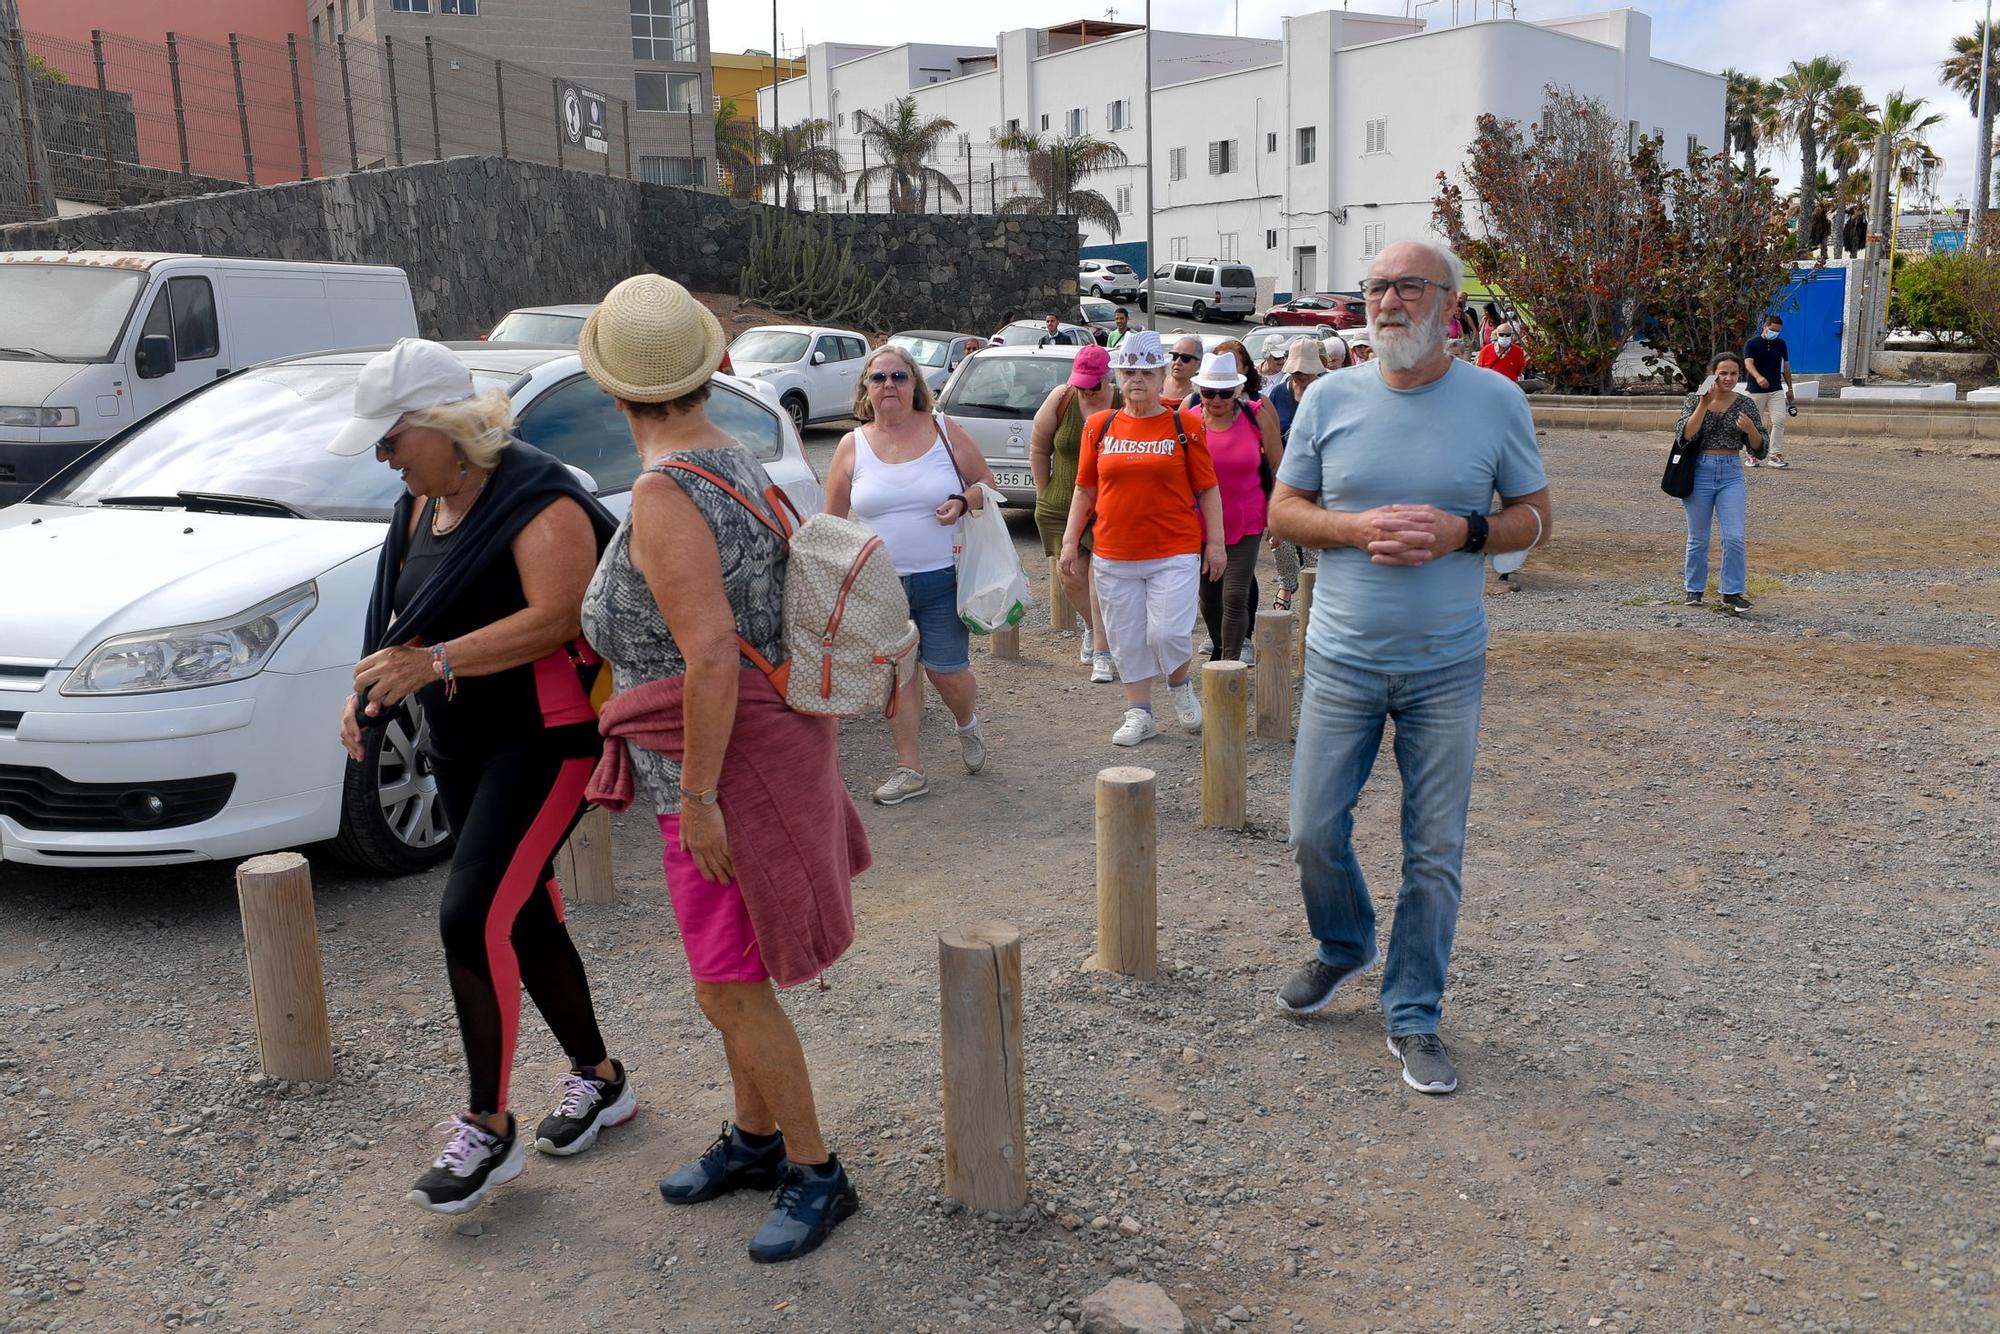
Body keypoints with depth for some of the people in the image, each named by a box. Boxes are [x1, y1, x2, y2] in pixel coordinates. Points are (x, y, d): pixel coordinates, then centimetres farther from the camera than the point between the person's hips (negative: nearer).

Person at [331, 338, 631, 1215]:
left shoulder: (538, 500, -17)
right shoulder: (422, 501, 11)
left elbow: (556, 617, -28)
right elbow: (408, 612, 20)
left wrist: (433, 663, -34)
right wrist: (373, 687, 3)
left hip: (545, 739, -9)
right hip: (460, 741, 9)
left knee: (473, 916, -14)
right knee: (523, 916, 13)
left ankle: (487, 1127, 1)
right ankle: (598, 1079, 29)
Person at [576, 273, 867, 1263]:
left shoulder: (664, 493, -22)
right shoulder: (740, 468, 5)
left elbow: (710, 655, -29)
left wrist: (698, 795, -22)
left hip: (725, 770, -10)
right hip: (752, 750, 10)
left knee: (729, 986, -1)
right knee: (728, 964, 19)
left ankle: (816, 1173, 14)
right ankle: (755, 1138, 34)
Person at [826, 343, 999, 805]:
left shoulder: (943, 430, 1)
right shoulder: (852, 446, 3)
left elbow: (987, 483, 8)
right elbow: (833, 521, 7)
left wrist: (963, 502, -14)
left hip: (942, 581, -1)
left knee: (949, 675, 0)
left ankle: (967, 724, 35)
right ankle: (910, 770, 19)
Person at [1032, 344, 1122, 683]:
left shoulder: (1125, 406, -12)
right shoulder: (1060, 399, -4)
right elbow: (1038, 449, 7)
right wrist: (1044, 494, 9)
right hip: (1063, 507, 3)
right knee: (1071, 577, 7)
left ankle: (1102, 655, 1)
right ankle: (1092, 627, 37)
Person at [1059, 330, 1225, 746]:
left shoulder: (1185, 426, 0)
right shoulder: (1100, 426, 6)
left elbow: (1207, 489, 3)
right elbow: (1085, 490, 11)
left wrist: (1215, 542, -1)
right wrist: (1070, 541, 7)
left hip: (1175, 552, -2)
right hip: (1113, 555, 3)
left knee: (1168, 632, -9)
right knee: (1127, 638, 8)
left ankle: (1180, 684, 23)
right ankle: (1139, 713, 22)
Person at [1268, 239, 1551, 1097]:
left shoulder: (1496, 402, -2)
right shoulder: (1330, 399, 0)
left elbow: (1535, 518, 5)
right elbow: (1283, 512, 4)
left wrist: (1462, 533, -15)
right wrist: (1359, 527, -15)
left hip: (1447, 666, -1)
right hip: (1342, 659, 1)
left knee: (1435, 851, 5)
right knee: (1314, 830, 6)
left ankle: (1413, 1017, 21)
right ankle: (1343, 946, 38)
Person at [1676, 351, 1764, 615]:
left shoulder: (1745, 404, 3)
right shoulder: (1694, 400, -1)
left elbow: (1759, 449, 3)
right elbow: (1685, 435, -16)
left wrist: (1750, 429, -16)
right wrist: (1704, 404, -20)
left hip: (1731, 474, 1)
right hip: (1699, 472, -1)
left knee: (1734, 538, -7)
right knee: (1698, 539, 9)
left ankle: (1732, 593, 3)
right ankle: (1694, 589, 24)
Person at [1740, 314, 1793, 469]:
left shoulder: (1781, 344, 11)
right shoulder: (1752, 344, -3)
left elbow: (1786, 366, 18)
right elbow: (1748, 363, -18)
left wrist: (1790, 388, 18)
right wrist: (1758, 377, -38)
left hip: (1776, 390, 3)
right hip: (1755, 391, -3)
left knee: (1779, 421, -10)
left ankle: (1776, 455, -10)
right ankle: (1752, 456, 15)